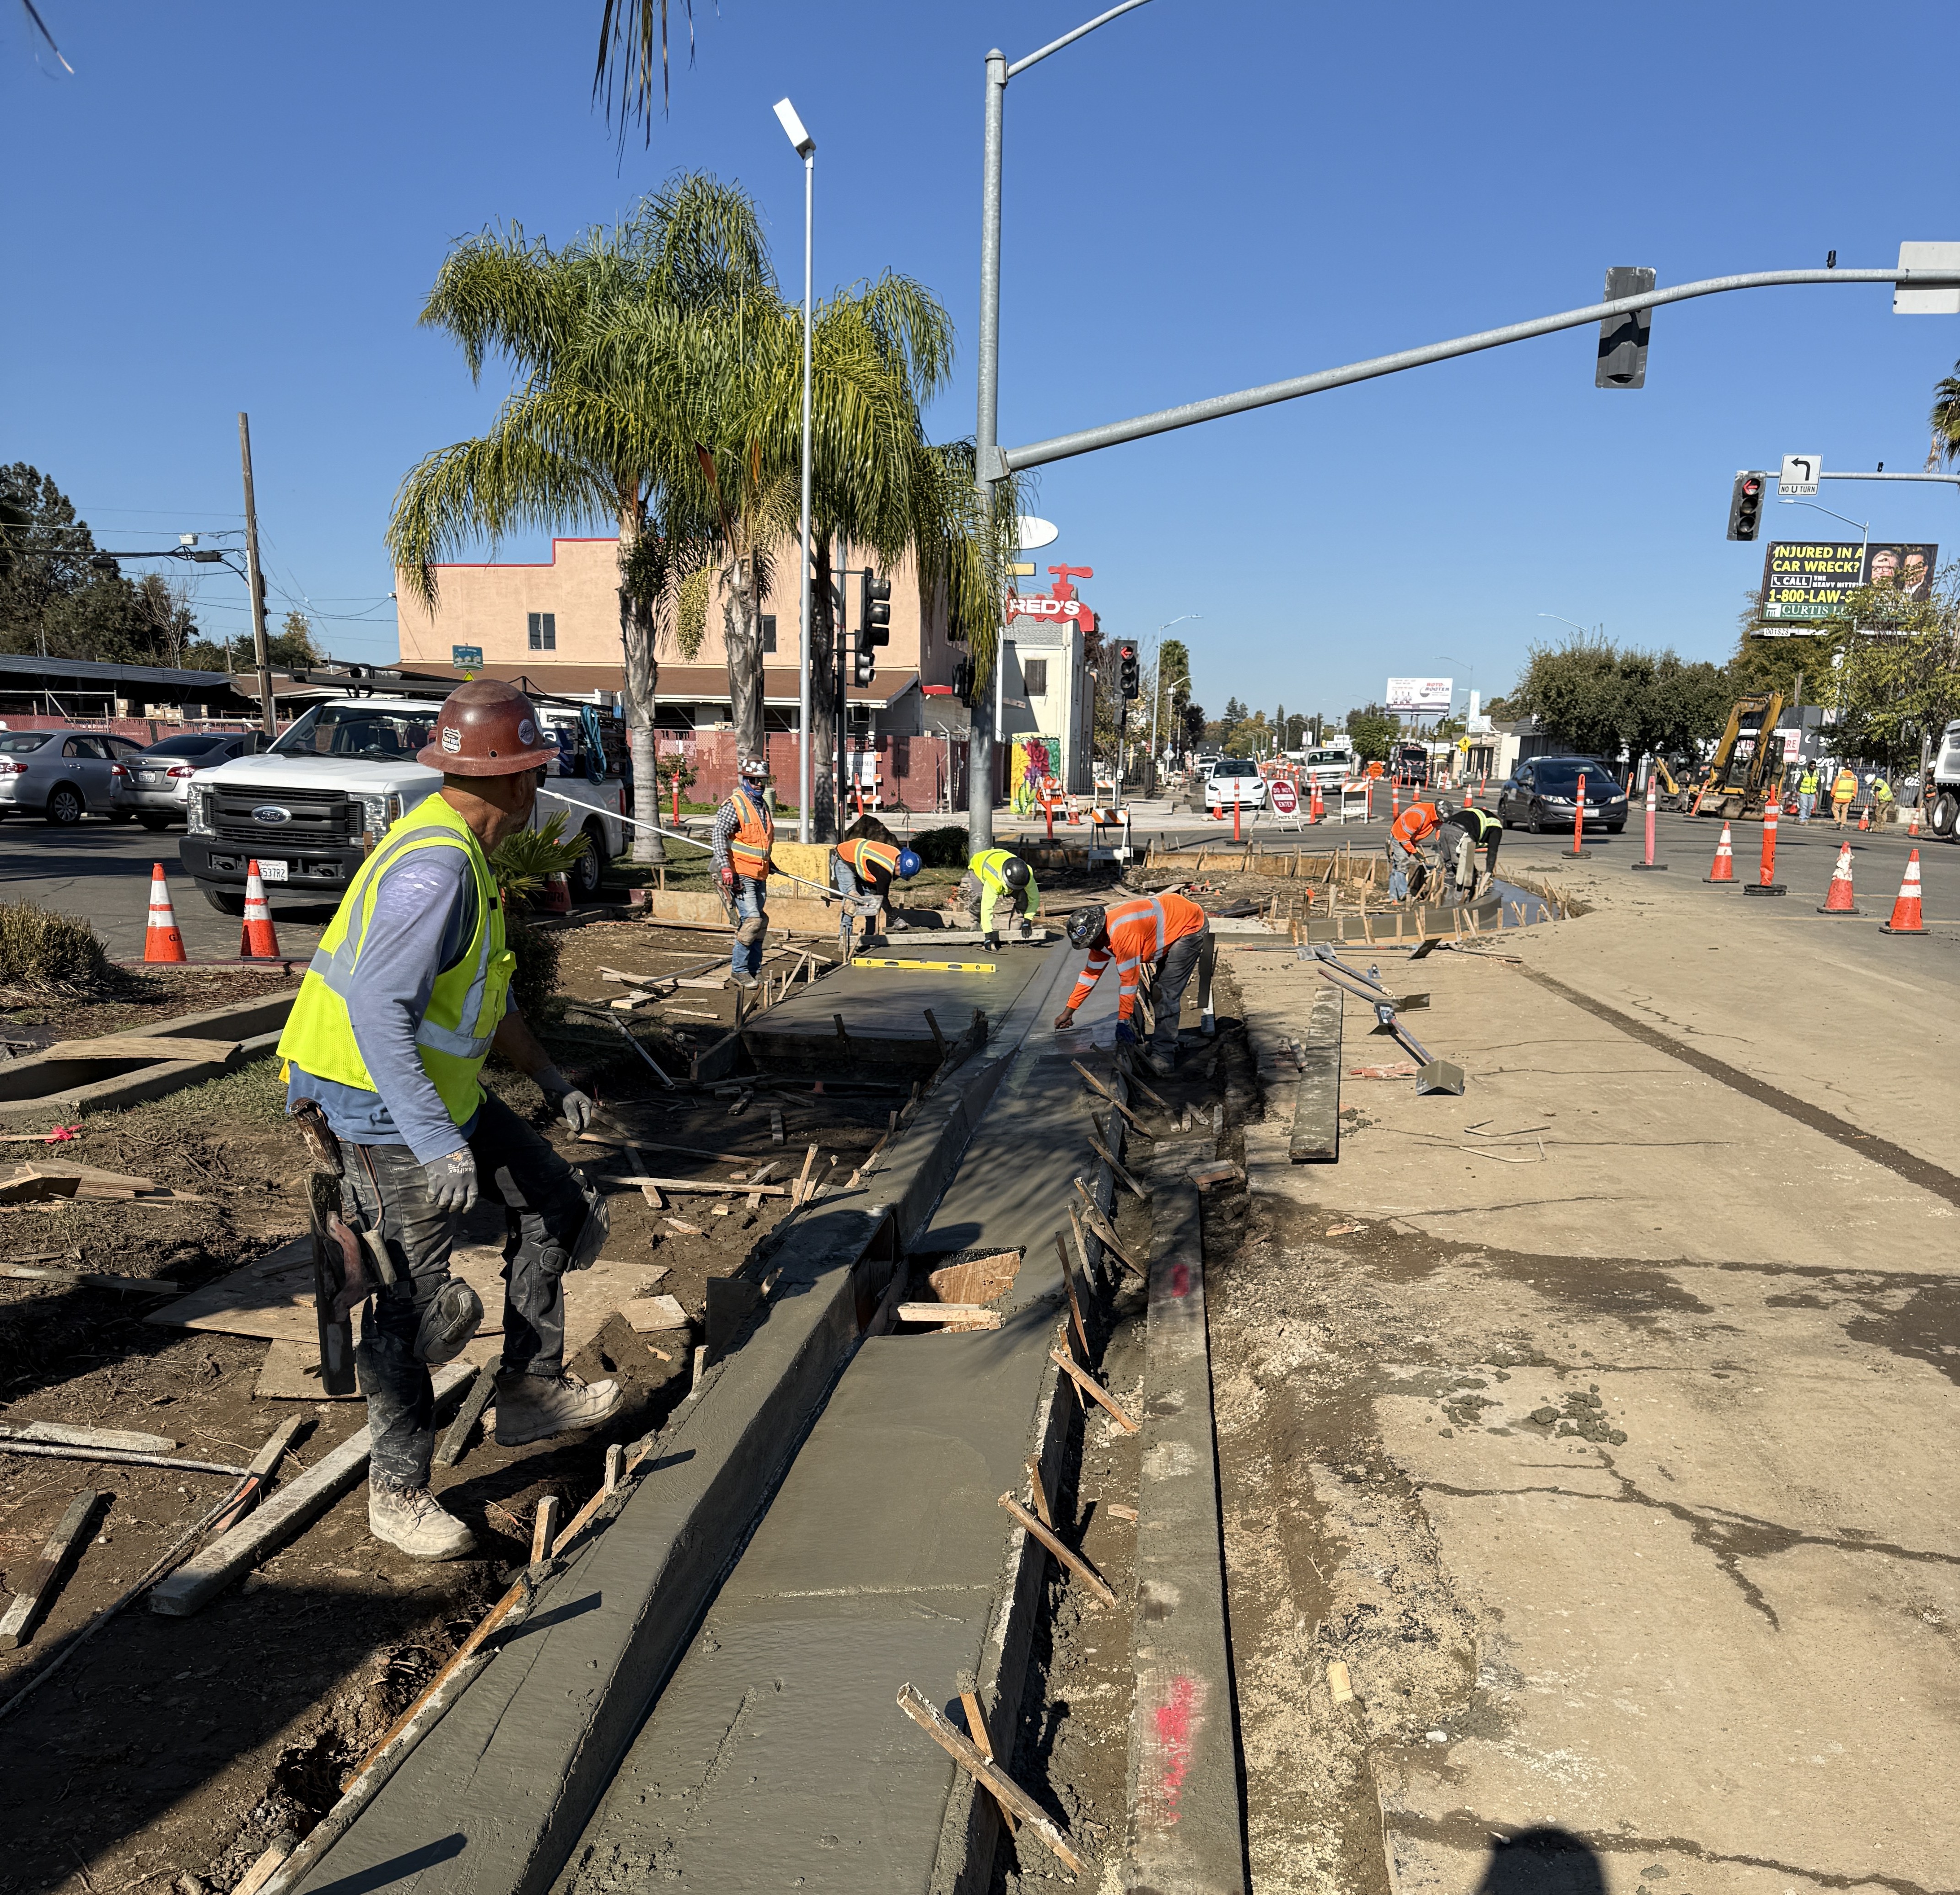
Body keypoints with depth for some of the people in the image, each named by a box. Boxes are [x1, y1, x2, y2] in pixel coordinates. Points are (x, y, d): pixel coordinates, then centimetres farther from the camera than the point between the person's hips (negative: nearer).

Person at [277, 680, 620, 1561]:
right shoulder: (435, 866, -25)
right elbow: (377, 1009, -32)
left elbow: (487, 990, 18)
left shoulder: (462, 852, 8)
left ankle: (529, 1391, 25)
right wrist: (436, 1143, -34)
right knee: (412, 1298, -2)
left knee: (552, 1202, 15)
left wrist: (547, 1076, 19)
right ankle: (398, 1494, 14)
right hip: (382, 1101, -10)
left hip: (443, 1089, 10)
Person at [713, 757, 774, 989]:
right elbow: (719, 835, -18)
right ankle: (738, 970, -6)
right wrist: (725, 867, -27)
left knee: (761, 923, 8)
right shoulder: (734, 805, -9)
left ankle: (752, 971, 16)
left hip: (759, 876, 9)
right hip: (740, 875, -8)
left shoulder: (762, 805, 17)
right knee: (751, 920, -16)